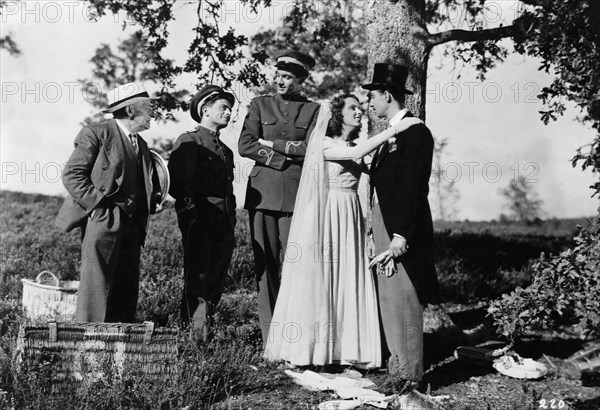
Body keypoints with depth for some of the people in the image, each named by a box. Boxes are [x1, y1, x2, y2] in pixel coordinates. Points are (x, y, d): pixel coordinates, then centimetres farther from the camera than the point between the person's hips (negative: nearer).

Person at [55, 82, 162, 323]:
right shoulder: (96, 135, -4)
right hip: (102, 222, -7)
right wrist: (97, 204, -15)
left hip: (132, 224, 8)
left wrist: (156, 200, 8)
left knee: (127, 289, 6)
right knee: (97, 285, -8)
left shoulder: (140, 145, 20)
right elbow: (71, 175, -8)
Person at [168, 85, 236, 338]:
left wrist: (231, 227, 17)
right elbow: (176, 183, -10)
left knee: (216, 283, 6)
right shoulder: (188, 141, 0)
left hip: (223, 225, 7)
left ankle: (203, 330, 13)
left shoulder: (226, 151, 24)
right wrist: (190, 208, -16)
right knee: (198, 279, -9)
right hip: (198, 222, -7)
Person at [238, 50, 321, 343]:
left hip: (297, 196, -1)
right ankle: (270, 338, 5)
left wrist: (271, 144, -3)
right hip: (262, 194, 2)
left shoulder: (313, 110, 10)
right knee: (265, 264, 0)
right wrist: (284, 157, -6)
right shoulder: (259, 105, 14)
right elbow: (245, 145, 2)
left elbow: (312, 149, -4)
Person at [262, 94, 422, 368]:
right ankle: (309, 347, 7)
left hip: (351, 219, 7)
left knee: (349, 281, 5)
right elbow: (357, 153, -23)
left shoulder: (353, 149, 15)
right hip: (328, 216, -7)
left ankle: (345, 348, 9)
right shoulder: (324, 145, -8)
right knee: (320, 280, -2)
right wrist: (396, 129, -25)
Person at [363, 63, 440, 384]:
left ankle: (409, 374, 1)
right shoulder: (390, 132, 15)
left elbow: (414, 189, -18)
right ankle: (397, 365, 23)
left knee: (402, 298, -7)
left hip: (402, 227, -10)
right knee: (388, 296, 13)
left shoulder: (415, 132, -13)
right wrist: (378, 228, 13)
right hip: (382, 224, 10)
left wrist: (400, 236, -21)